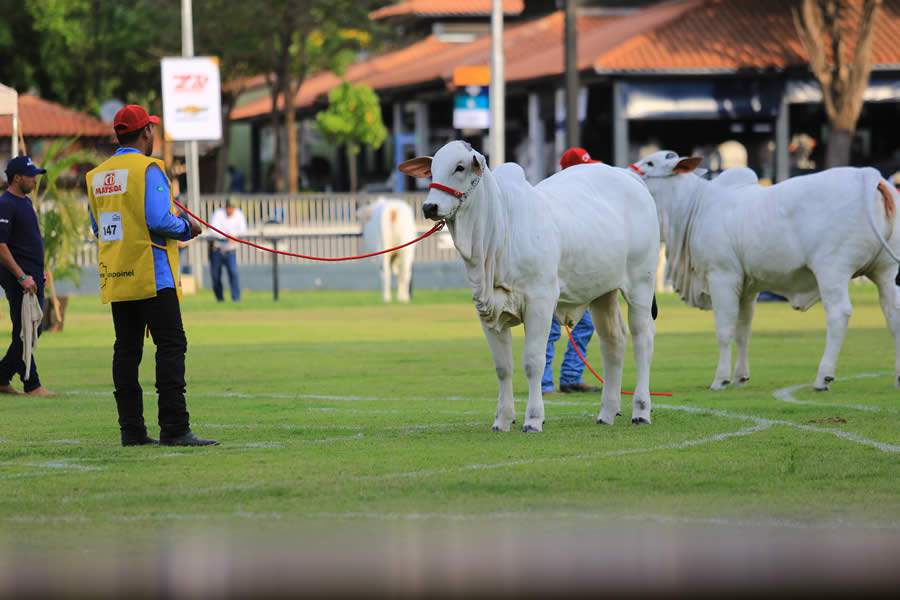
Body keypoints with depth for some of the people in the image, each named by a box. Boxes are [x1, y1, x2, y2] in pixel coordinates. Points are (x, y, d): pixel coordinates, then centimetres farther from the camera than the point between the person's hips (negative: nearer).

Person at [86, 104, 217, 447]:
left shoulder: (97, 175, 12)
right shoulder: (147, 168, -10)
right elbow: (158, 220, -19)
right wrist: (186, 228, -2)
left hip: (115, 278, 7)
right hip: (151, 275, -7)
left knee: (126, 350, 9)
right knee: (171, 345, -7)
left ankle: (131, 430, 7)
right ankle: (174, 428, -14)